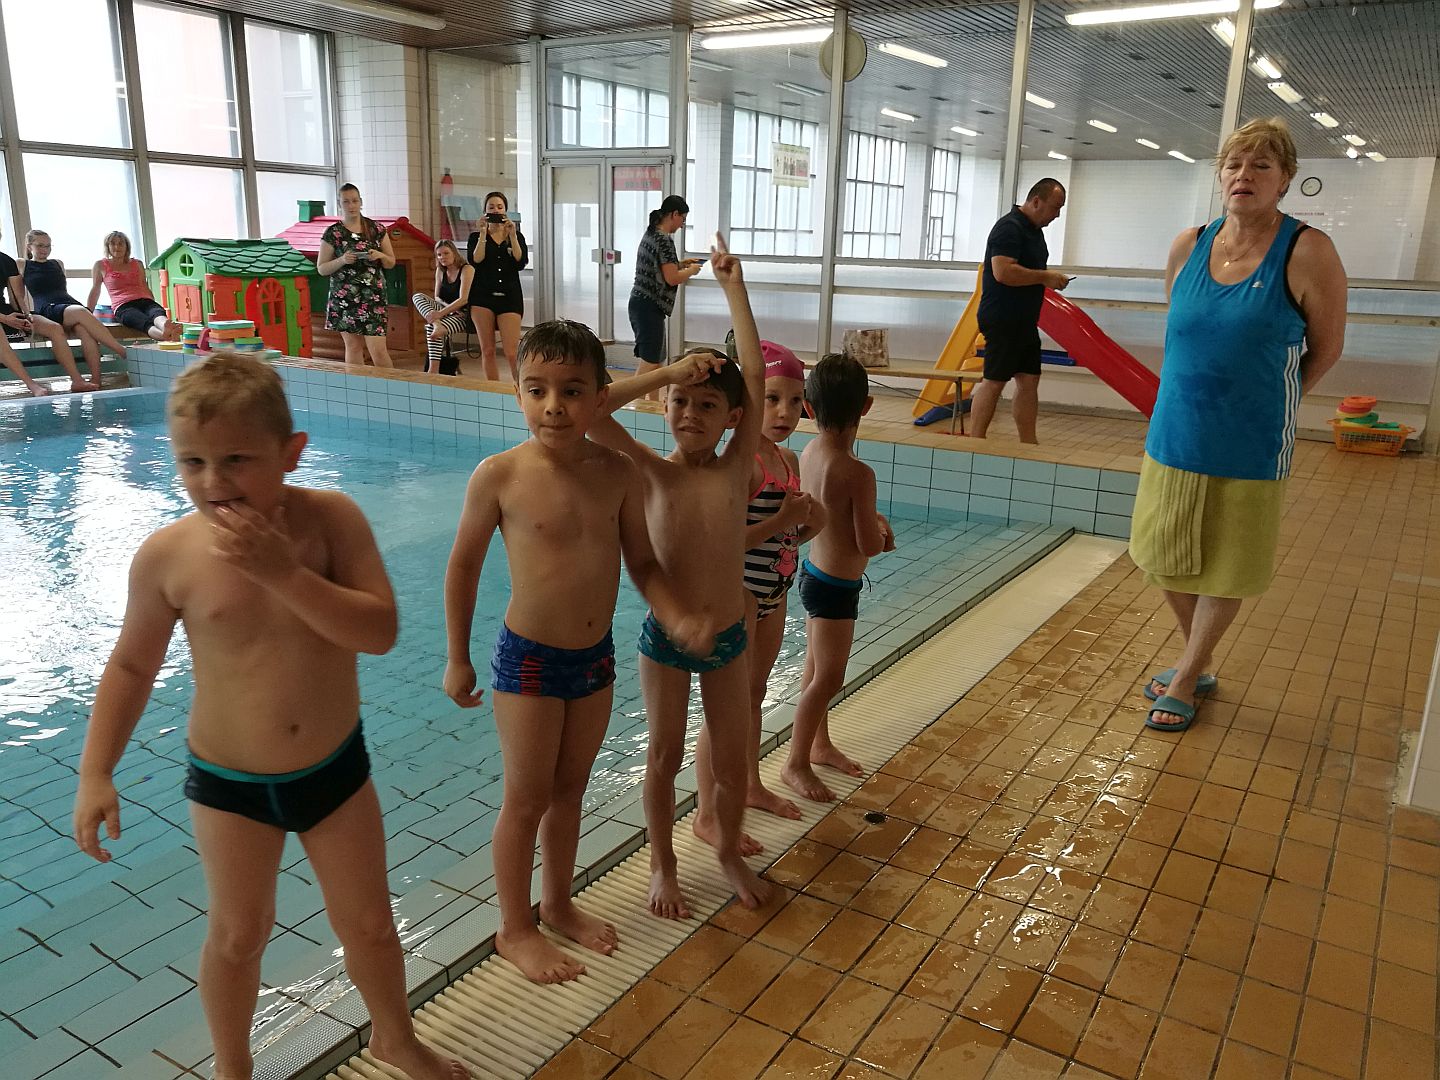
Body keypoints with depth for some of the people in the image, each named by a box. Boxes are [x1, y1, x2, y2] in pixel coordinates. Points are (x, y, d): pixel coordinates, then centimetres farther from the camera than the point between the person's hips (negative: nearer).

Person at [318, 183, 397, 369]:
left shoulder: (376, 229, 7)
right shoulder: (333, 233, 2)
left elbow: (391, 262, 13)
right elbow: (321, 268, 3)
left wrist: (380, 255, -8)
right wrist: (342, 260, -14)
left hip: (373, 296, 0)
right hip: (344, 298, 0)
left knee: (378, 350, -8)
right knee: (353, 347, 5)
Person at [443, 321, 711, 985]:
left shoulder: (617, 471, -6)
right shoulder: (500, 474, -15)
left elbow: (642, 563, 3)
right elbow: (464, 564, -4)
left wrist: (678, 619, -15)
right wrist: (457, 658, 2)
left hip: (596, 656, 4)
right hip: (529, 659, -4)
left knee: (570, 789, 20)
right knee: (527, 800, 9)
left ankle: (558, 904, 42)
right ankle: (514, 930, 30)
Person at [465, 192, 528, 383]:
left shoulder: (517, 236, 11)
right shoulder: (476, 237, 10)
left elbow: (521, 263, -5)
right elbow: (474, 261, -8)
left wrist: (512, 236, -10)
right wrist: (483, 234, -11)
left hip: (510, 297, -1)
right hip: (483, 297, 1)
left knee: (511, 352, -11)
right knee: (487, 350, 2)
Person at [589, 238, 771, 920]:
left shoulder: (737, 468, -6)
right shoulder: (651, 472, -10)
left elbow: (755, 379, -11)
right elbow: (592, 411, -23)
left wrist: (733, 286, -8)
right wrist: (666, 373, -23)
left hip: (728, 638, 2)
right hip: (664, 638, -2)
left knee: (731, 761, 15)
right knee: (665, 757, 14)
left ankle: (728, 848, 40)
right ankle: (663, 863, 35)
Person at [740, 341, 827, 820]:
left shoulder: (789, 459, 6)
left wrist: (812, 523, -4)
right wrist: (782, 519, -28)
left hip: (775, 592, 9)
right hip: (739, 591, -9)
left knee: (755, 692, 22)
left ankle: (752, 785, 41)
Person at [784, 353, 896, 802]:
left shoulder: (809, 453, -4)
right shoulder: (858, 473, -28)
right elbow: (869, 546, -21)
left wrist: (871, 518, 3)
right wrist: (881, 535, 0)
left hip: (814, 572, 8)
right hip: (837, 586, -8)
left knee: (816, 668, 21)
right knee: (827, 679, 5)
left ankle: (819, 745, 39)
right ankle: (795, 763, 18)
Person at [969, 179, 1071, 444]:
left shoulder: (1034, 229, 17)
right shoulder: (1009, 227, -14)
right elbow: (1003, 272, -27)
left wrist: (1050, 280, 15)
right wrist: (1045, 277, -19)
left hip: (1024, 320, 10)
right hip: (1002, 320, -10)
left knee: (1029, 380, 9)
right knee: (994, 381, -6)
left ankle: (1029, 445, 14)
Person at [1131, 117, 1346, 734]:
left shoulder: (1307, 253, -12)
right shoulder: (1188, 247, 1)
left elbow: (1326, 348, -1)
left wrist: (1268, 401, 8)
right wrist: (1196, 396, 13)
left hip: (1249, 450, -4)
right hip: (1174, 439, 4)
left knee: (1225, 571, 9)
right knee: (1167, 562, 14)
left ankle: (1185, 681, 27)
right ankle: (1198, 666, 37)